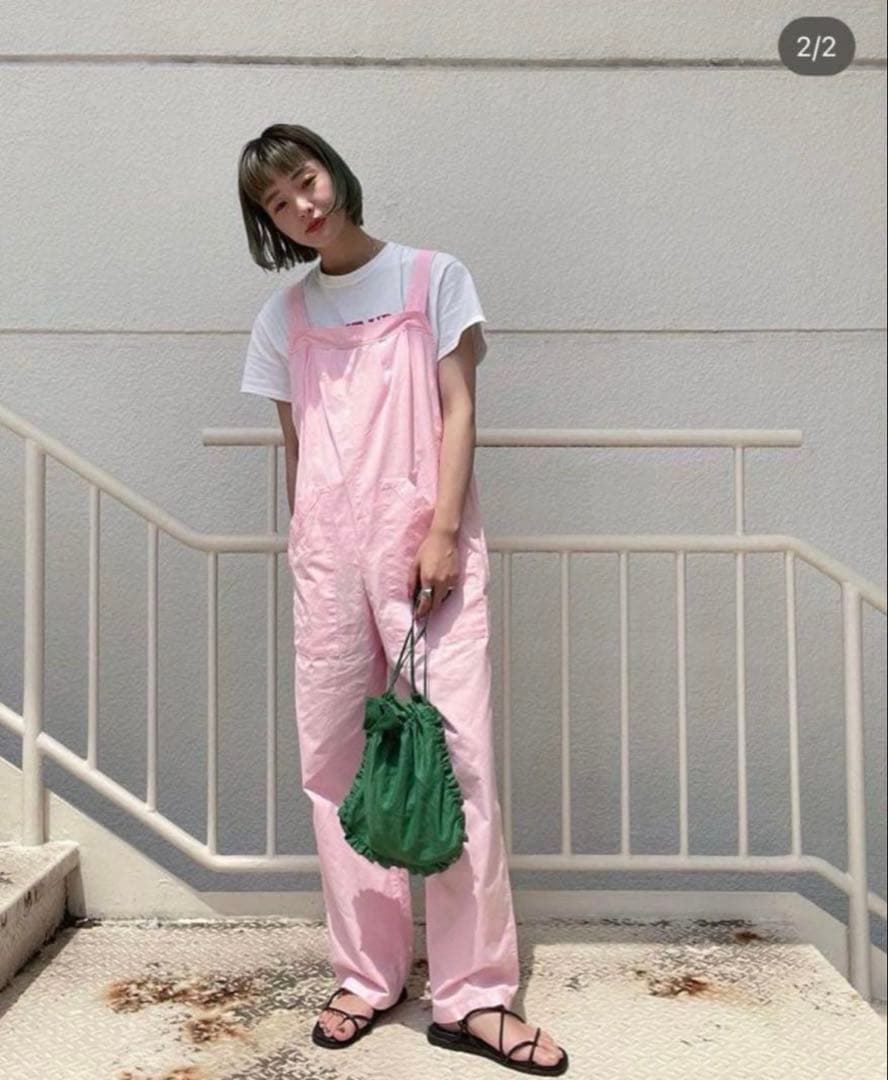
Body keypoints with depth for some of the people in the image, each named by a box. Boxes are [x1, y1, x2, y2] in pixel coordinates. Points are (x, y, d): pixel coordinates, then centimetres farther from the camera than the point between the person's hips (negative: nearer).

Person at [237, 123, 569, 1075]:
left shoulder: (432, 278, 7)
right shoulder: (283, 316, 15)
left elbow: (458, 411, 1)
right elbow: (294, 445, 16)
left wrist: (442, 530, -9)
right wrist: (301, 547, 10)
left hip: (426, 545, -3)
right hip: (326, 555, 3)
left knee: (457, 755, -7)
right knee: (335, 763, 3)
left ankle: (472, 995, 2)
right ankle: (367, 973, 17)